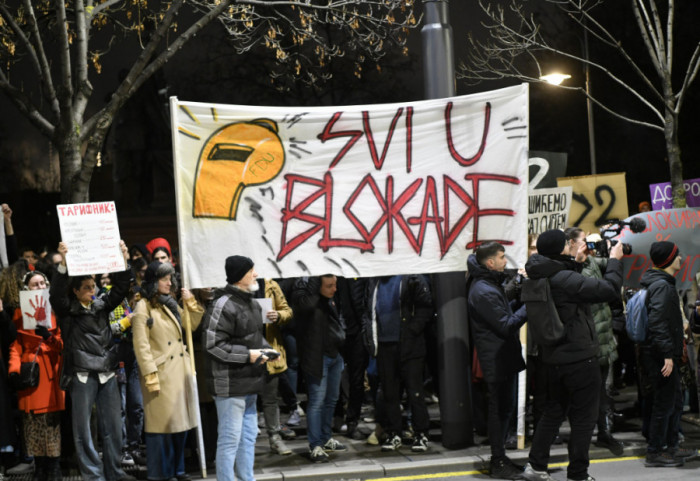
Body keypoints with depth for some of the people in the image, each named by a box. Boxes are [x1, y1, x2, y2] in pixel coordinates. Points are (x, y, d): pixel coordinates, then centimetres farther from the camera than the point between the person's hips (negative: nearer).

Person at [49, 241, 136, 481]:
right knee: (83, 426, 0)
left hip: (107, 372, 4)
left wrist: (123, 261, -8)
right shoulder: (67, 310, -1)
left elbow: (120, 289, 5)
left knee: (113, 424, 8)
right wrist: (63, 263, -31)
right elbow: (57, 293, -18)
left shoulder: (101, 305, 11)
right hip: (82, 373, -4)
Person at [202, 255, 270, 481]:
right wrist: (247, 355, -20)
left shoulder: (252, 303, 13)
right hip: (230, 384, -10)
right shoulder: (223, 306, -18)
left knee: (248, 436, 18)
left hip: (249, 382, 10)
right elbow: (212, 344, -20)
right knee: (230, 439, -3)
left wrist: (266, 349, 3)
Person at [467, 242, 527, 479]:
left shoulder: (491, 284, 14)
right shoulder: (483, 291, -20)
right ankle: (498, 462, 8)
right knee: (500, 408, -2)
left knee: (505, 407, 16)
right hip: (497, 359, -10)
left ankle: (499, 457, 26)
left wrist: (520, 302, 3)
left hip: (505, 356, 10)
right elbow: (506, 325, -21)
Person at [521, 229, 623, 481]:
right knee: (583, 417, 4)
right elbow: (609, 289, -23)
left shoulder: (540, 278, 2)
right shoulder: (564, 279, -24)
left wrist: (575, 263, 15)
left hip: (554, 358, 9)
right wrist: (614, 260, -9)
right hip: (580, 357, -8)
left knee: (553, 411, 20)